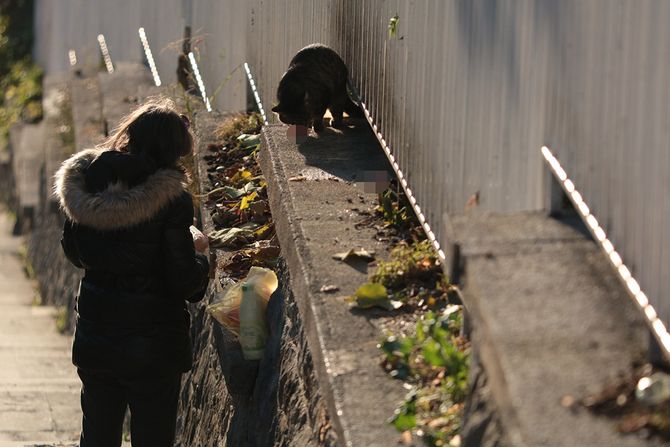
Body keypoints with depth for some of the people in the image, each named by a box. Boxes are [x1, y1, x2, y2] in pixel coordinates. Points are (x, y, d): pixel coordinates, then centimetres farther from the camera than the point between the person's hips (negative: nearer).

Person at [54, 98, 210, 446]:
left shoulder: (86, 183, -3)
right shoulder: (170, 198, -19)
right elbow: (184, 280, -17)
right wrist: (200, 259, 3)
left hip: (93, 337, 5)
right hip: (152, 341, -5)